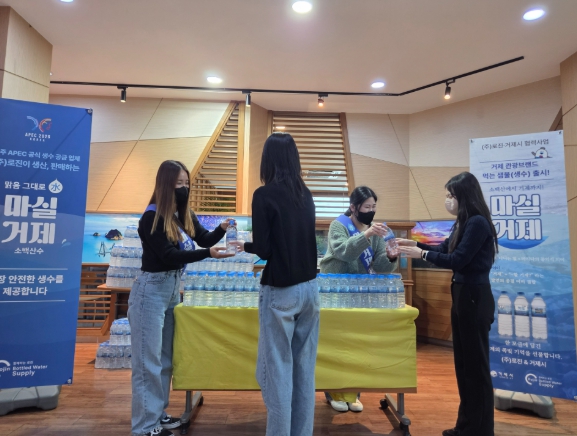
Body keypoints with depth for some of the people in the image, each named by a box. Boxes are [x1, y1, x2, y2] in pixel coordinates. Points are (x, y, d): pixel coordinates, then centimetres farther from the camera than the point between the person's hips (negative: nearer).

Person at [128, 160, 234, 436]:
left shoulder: (185, 215, 5)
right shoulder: (151, 217, -17)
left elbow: (203, 239, 3)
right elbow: (169, 255, -23)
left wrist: (222, 229, -17)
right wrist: (208, 254, -30)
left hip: (173, 289, 8)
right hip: (151, 291, -8)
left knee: (165, 359, 17)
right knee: (148, 361, 1)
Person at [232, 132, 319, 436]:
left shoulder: (265, 195, -11)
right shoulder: (305, 195, 6)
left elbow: (263, 249, -12)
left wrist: (245, 246, 8)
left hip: (281, 292, -6)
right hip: (309, 288, 6)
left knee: (278, 370, 6)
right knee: (305, 369, 15)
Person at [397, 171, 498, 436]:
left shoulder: (478, 223, -17)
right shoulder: (463, 223, 11)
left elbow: (458, 260, -20)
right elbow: (445, 250, 18)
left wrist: (422, 254, -15)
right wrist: (415, 244, 10)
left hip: (475, 297, -10)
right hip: (461, 295, 10)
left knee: (476, 363, 3)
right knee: (463, 360, 16)